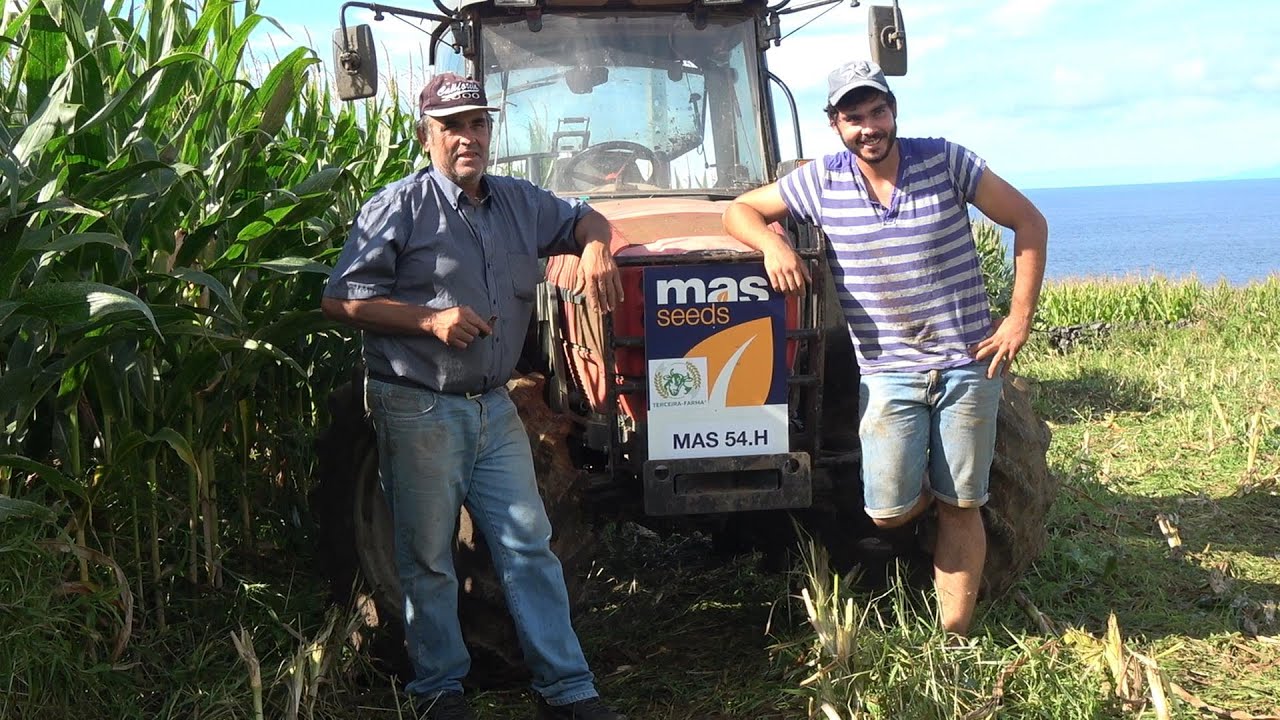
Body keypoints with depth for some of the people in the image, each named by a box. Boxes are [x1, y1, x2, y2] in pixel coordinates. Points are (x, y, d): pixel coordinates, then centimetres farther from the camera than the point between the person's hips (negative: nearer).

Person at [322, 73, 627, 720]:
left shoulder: (519, 203, 10)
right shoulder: (399, 207, -7)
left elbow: (584, 220, 27)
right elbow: (340, 301, -9)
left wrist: (595, 249, 2)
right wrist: (430, 319, -19)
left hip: (494, 407, 5)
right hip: (418, 411, -5)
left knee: (529, 544, 5)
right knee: (428, 557, 5)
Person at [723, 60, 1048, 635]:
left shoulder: (944, 161, -5)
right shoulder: (820, 181, -1)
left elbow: (1028, 223, 1)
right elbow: (740, 210, 7)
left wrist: (1020, 318, -5)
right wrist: (772, 243, -16)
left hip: (969, 365, 0)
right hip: (887, 371, 1)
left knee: (961, 508, 3)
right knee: (888, 512, -7)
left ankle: (955, 637, 16)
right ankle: (922, 485, 30)